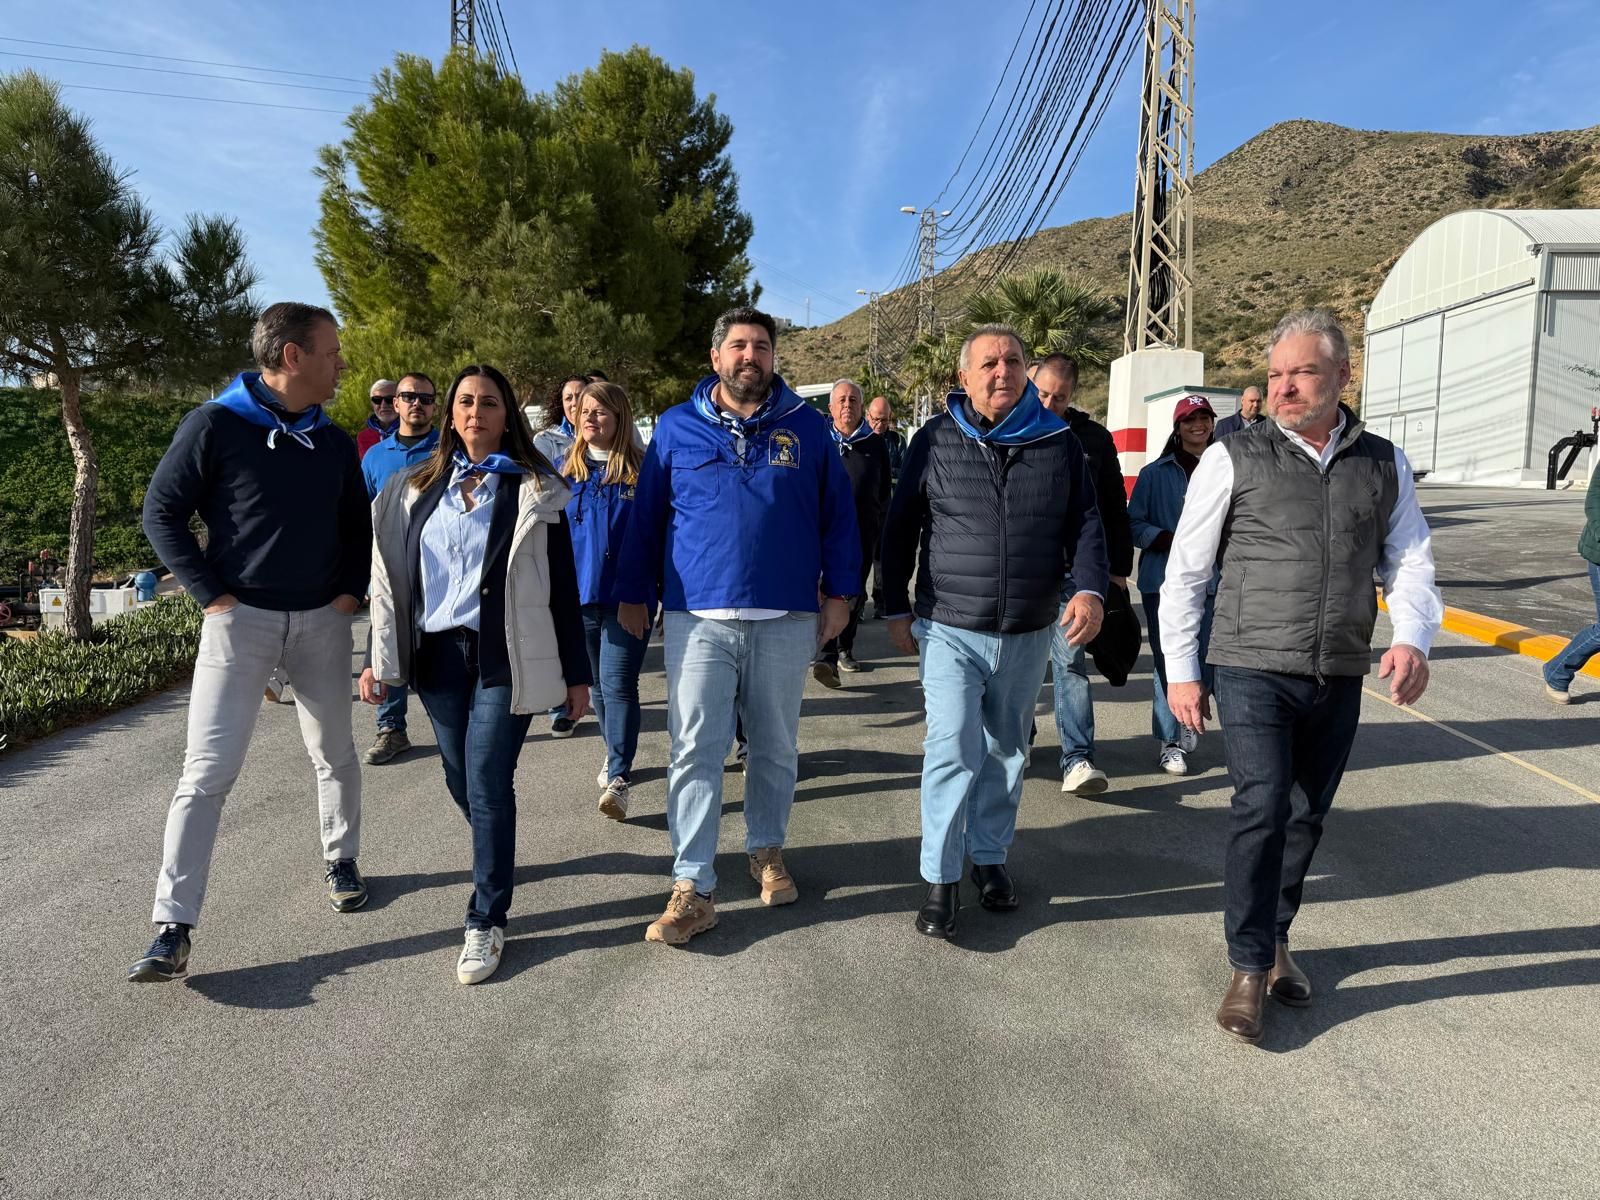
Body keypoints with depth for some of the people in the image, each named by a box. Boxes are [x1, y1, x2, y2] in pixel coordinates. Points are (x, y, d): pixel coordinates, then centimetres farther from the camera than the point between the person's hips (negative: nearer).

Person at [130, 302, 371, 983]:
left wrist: (349, 593, 4)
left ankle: (341, 862, 36)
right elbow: (162, 512, -5)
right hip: (241, 619, -4)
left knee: (334, 755, 14)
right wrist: (212, 596, -11)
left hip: (323, 621, 5)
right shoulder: (216, 426, -8)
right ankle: (172, 929, 2)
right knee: (207, 773, -5)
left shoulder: (334, 442, 7)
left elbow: (357, 525, 18)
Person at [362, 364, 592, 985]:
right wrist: (380, 659, 7)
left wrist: (576, 672, -2)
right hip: (438, 653, 4)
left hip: (505, 654, -4)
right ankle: (497, 859, 41)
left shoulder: (536, 490, 0)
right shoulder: (417, 488, 10)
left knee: (488, 782, -8)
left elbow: (562, 585, 0)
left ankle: (486, 922, 4)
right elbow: (392, 577, 12)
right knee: (461, 779, 11)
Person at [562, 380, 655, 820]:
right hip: (579, 596, 4)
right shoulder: (564, 470, 6)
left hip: (627, 597, -4)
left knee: (618, 685, -10)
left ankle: (618, 779, -9)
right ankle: (616, 754, 36)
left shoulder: (643, 470, -3)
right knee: (596, 685, 16)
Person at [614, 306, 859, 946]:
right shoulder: (676, 427, 5)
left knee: (776, 747, 14)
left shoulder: (807, 426, 5)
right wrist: (633, 595, 7)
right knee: (695, 751, -2)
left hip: (786, 618, 1)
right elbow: (645, 516, 8)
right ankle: (692, 888, 5)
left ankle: (767, 850, 34)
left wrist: (838, 592, 3)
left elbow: (837, 514, 7)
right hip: (698, 617, 0)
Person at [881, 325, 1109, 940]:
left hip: (1028, 635, 3)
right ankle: (941, 879, 4)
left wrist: (1090, 589, -11)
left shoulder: (1059, 442, 3)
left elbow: (1085, 523, 6)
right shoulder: (936, 440, -1)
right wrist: (897, 609, 1)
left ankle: (990, 856, 32)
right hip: (950, 631, -3)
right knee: (953, 750, -9)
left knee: (1006, 751, 14)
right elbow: (900, 528, 3)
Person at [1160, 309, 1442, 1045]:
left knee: (1306, 817, 13)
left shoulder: (1384, 464, 7)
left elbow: (1410, 563, 7)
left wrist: (1411, 639, -13)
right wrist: (1180, 672, -2)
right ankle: (1249, 968, 3)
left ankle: (1275, 938, 33)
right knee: (1262, 807, -13)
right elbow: (1185, 573, -1)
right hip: (1253, 671, -3)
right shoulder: (1233, 460, -4)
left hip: (1340, 680, 4)